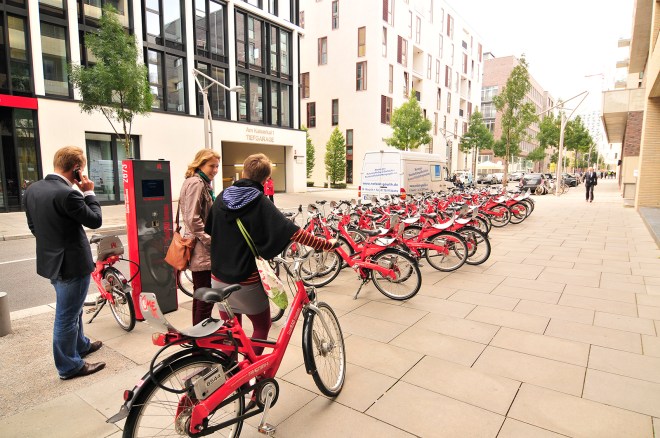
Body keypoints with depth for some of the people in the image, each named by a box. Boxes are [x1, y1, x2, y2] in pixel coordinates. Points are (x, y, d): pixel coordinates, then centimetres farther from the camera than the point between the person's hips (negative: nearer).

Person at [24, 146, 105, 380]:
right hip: (72, 263, -9)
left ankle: (81, 345, 45)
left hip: (50, 260, 9)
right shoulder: (67, 194, -26)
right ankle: (69, 366, 20)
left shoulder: (32, 189, 2)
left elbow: (33, 226, 11)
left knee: (72, 309, 26)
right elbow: (95, 220, -16)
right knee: (67, 316, 5)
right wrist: (89, 193, -8)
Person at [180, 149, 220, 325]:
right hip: (202, 251, -11)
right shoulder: (195, 183, -14)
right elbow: (193, 220, -22)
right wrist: (212, 241, -18)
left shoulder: (203, 184, 18)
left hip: (201, 250, 11)